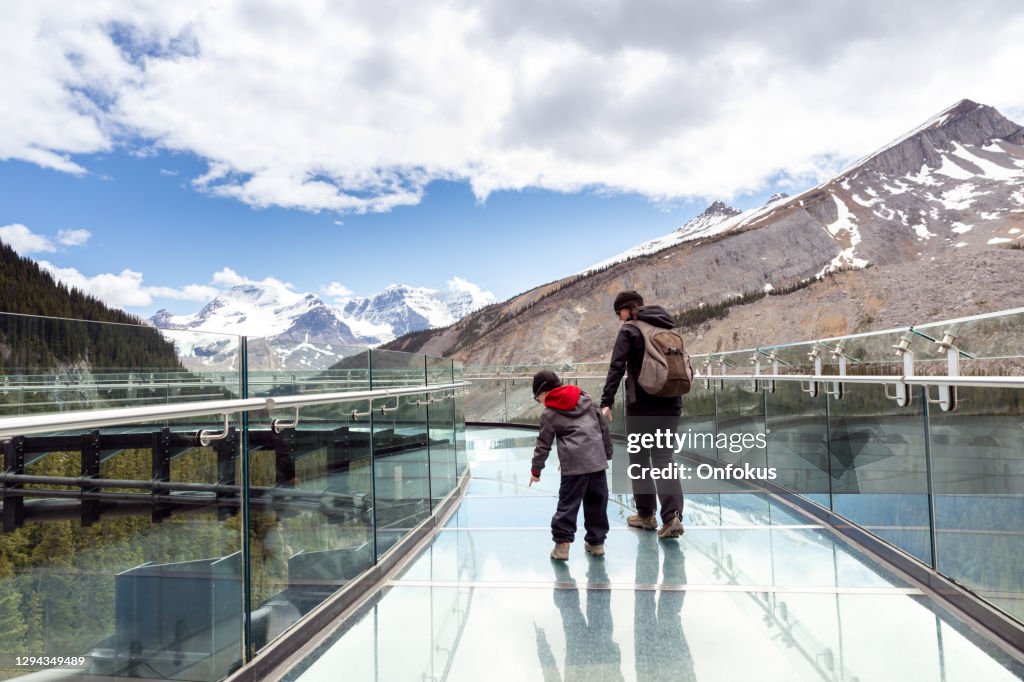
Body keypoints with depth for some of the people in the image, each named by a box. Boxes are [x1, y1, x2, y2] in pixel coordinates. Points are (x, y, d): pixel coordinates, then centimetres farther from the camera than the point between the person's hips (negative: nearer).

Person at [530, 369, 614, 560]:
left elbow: (543, 444, 7)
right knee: (597, 502, 14)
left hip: (574, 465, -4)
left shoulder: (549, 413, 4)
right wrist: (607, 454, 26)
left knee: (568, 503, 1)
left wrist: (536, 469, 18)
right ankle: (596, 541, 22)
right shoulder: (585, 399, 15)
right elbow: (603, 427, 18)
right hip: (597, 459, 4)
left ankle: (562, 543, -4)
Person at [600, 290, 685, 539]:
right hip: (670, 405, 5)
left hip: (641, 406, -5)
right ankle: (672, 516, -7)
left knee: (640, 459, 10)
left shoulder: (629, 331, -5)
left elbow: (616, 368, -14)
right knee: (663, 458, 6)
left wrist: (606, 402, -14)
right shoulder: (668, 330, 14)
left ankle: (646, 515, 20)